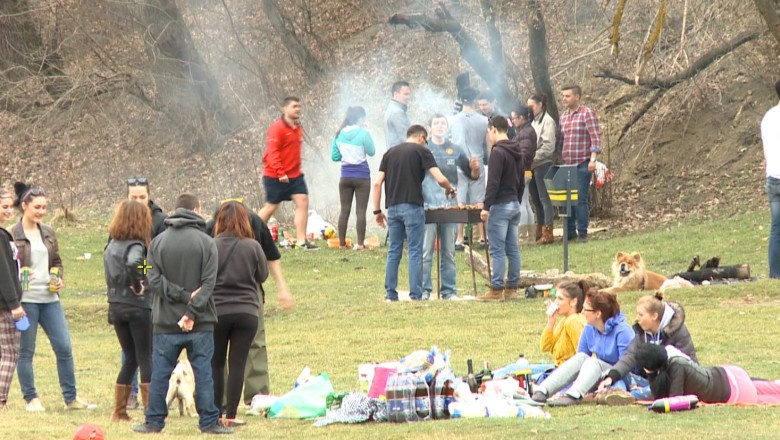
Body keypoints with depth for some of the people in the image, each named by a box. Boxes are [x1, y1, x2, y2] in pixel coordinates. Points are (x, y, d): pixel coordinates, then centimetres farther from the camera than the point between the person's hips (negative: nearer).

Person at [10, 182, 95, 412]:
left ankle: (71, 397, 12)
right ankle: (31, 399, 12)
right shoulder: (12, 235, -4)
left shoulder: (49, 233, 13)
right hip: (25, 299, -5)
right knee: (25, 351, 2)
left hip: (50, 299, 5)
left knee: (64, 347, 3)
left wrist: (58, 279, 4)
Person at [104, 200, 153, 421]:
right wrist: (138, 285, -22)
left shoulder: (111, 246, 9)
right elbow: (133, 263, -34)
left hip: (115, 306, 7)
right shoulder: (136, 245, -15)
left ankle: (119, 411, 15)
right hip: (138, 307, -7)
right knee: (147, 360, 0)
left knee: (130, 359, 16)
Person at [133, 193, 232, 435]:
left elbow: (154, 280, -6)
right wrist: (192, 312, -14)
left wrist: (183, 295, -8)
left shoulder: (158, 242, 2)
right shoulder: (206, 243, -4)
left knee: (160, 372, 8)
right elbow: (208, 283, -12)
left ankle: (154, 421, 11)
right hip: (200, 324, -1)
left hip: (165, 322, 1)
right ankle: (209, 421, 5)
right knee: (203, 372, 3)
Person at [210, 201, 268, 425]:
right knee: (237, 363, 4)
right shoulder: (253, 247, -6)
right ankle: (231, 415, 2)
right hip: (247, 312, 0)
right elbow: (263, 275, 5)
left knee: (215, 363, 12)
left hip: (217, 312, 0)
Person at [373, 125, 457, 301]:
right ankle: (415, 295, -2)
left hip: (393, 207, 4)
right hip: (412, 207, -4)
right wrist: (450, 189, 13)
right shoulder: (421, 151, 1)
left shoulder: (390, 153, 14)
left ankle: (390, 293, 9)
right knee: (415, 252, 0)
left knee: (394, 252, 10)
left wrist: (377, 211, 12)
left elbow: (377, 183, 8)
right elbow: (440, 179, -8)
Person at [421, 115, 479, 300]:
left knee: (449, 253, 6)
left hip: (450, 207, 3)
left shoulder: (455, 151, 13)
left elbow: (472, 175, 17)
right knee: (425, 252, -6)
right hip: (428, 207, -3)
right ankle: (424, 289, -2)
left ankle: (449, 290, 11)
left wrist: (475, 168, -4)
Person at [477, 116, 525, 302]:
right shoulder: (518, 152, 14)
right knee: (512, 249, 10)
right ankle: (512, 288, 12)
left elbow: (493, 183, -20)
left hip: (500, 205, -9)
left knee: (497, 250, -7)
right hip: (514, 205, 9)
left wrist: (486, 207, -18)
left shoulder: (498, 152, -14)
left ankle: (496, 290, -8)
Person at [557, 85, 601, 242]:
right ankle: (570, 231, 16)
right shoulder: (564, 116, 15)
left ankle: (582, 233, -1)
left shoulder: (587, 114, -5)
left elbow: (595, 138, -10)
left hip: (583, 164, -6)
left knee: (580, 198, -7)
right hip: (567, 164, 6)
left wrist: (593, 159, -17)